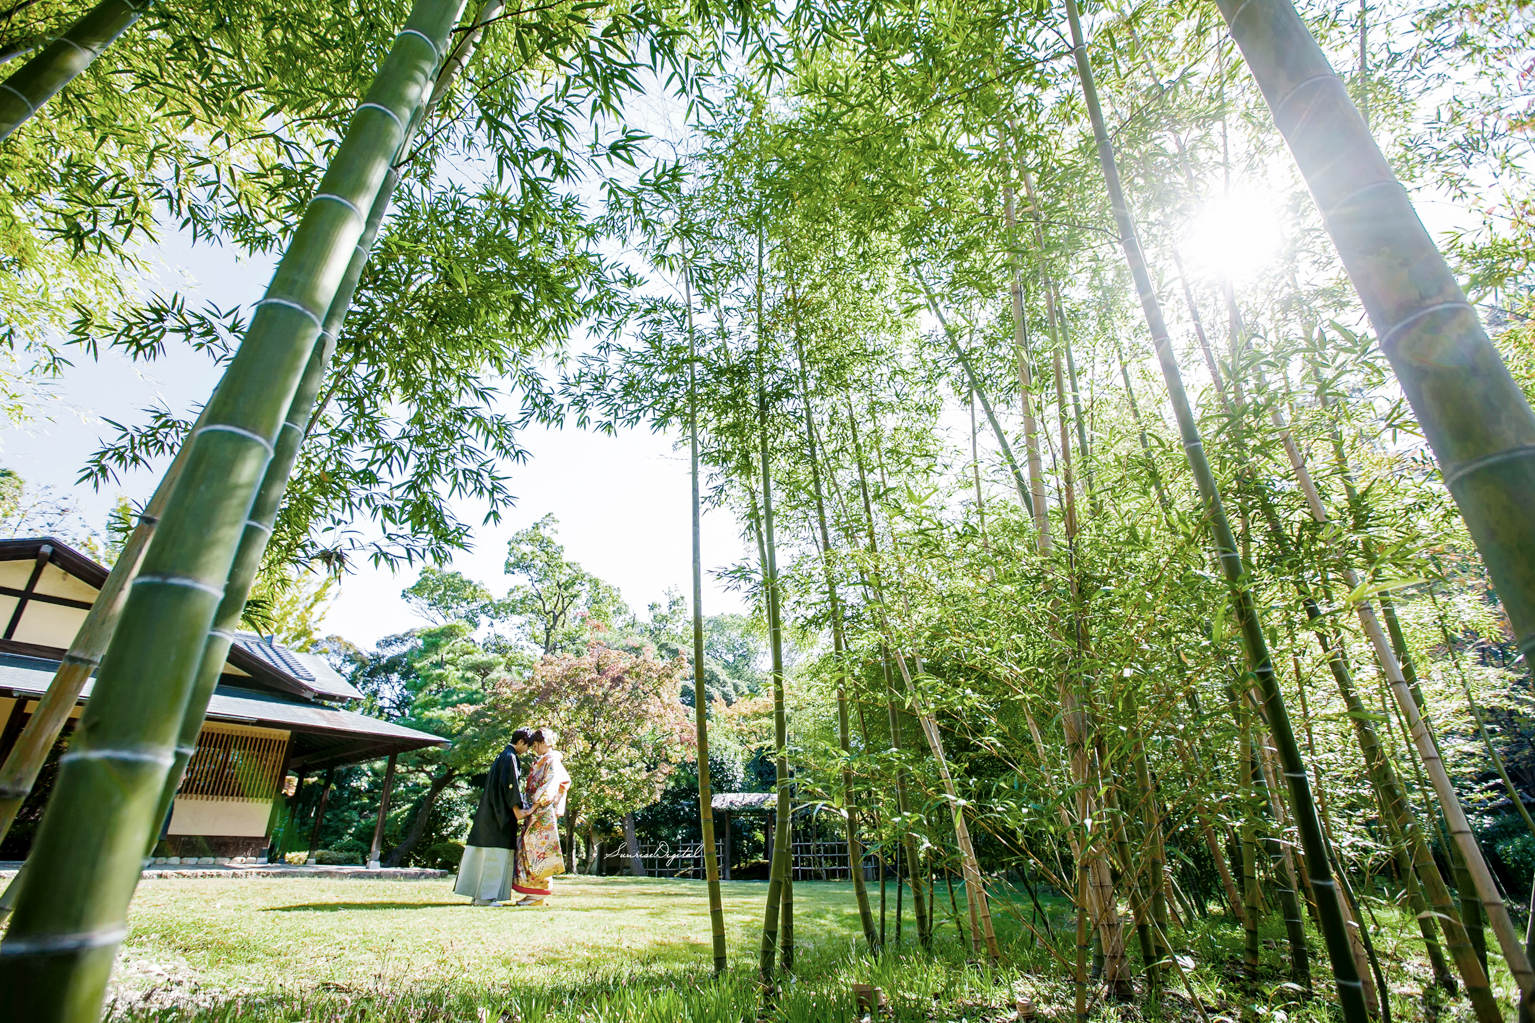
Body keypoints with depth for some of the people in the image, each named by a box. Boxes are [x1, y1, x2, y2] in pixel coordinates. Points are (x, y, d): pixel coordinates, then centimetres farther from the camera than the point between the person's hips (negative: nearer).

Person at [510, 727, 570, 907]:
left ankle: (538, 894, 0)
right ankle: (534, 892, 14)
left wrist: (531, 809, -21)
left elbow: (549, 789, -18)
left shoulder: (553, 761, -10)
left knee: (538, 848, -7)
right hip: (535, 814, 9)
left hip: (544, 813, -9)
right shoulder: (540, 762, 19)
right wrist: (528, 810, 13)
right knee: (528, 848, 8)